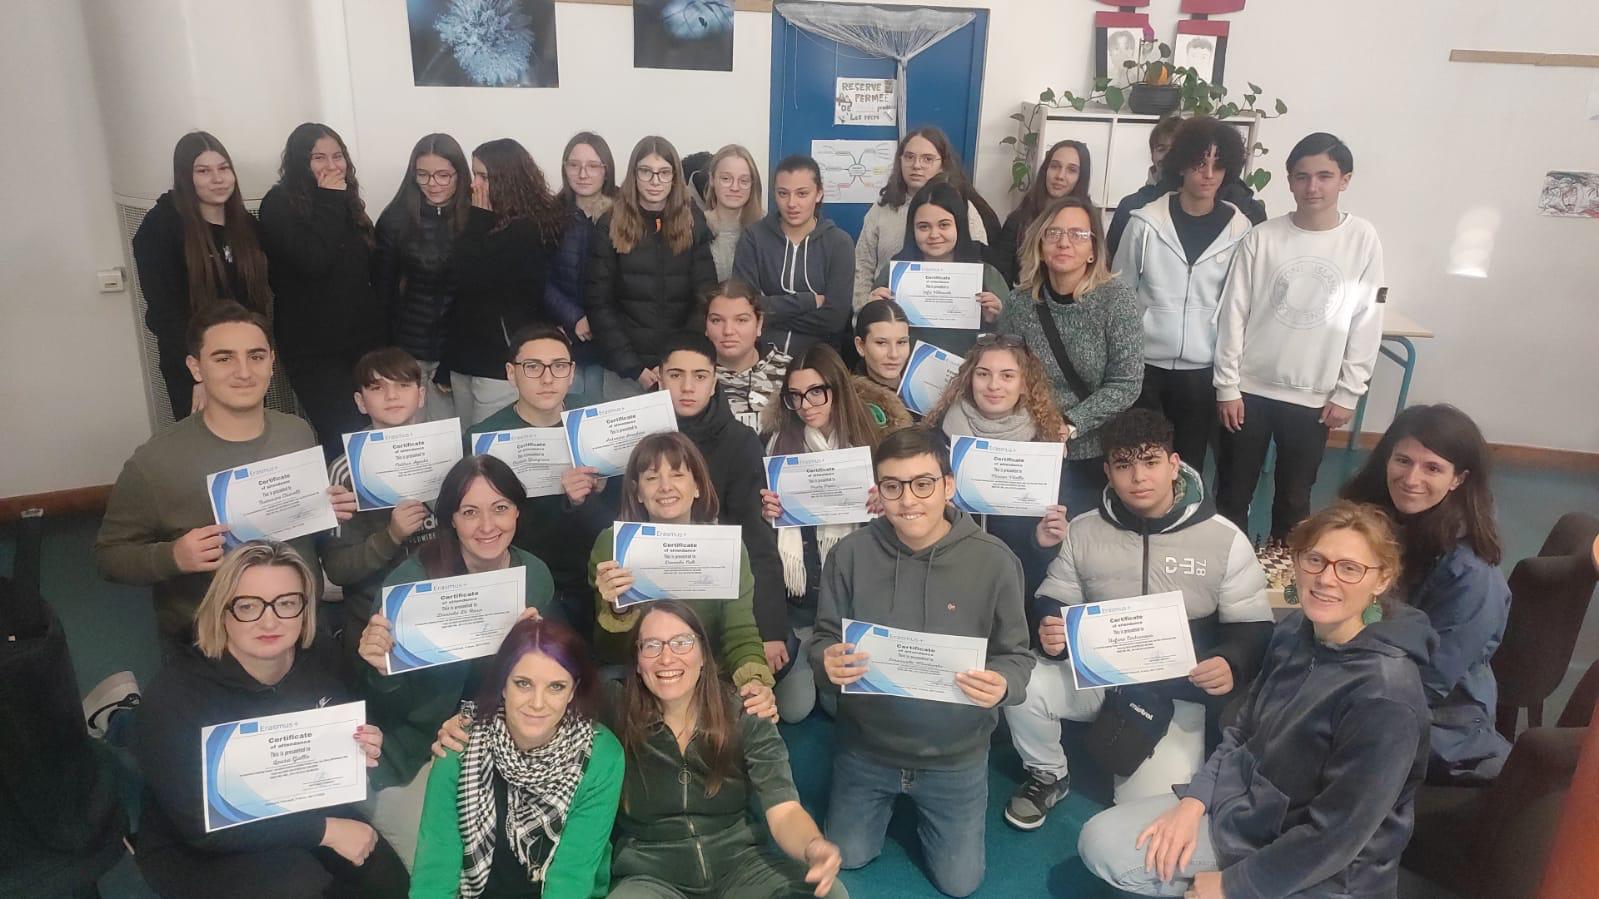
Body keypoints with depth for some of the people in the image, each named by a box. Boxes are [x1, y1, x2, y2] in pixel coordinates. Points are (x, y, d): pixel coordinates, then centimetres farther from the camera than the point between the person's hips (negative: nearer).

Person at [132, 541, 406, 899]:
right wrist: (324, 830, -28)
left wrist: (363, 751, -17)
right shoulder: (175, 696, -24)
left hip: (302, 813, 5)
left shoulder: (320, 660, -8)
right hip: (198, 851, -5)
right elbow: (201, 827, -27)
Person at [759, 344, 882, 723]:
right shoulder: (777, 441, -3)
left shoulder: (866, 438, -2)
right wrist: (767, 512, -16)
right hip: (794, 594, 0)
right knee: (792, 709, -2)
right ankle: (801, 659, 30)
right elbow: (761, 510, 5)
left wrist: (883, 506, -17)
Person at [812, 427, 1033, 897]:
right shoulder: (850, 553, -16)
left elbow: (1017, 656, -10)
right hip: (866, 745, 1)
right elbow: (824, 638, -6)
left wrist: (1003, 685, -33)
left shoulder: (995, 561, -19)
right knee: (846, 858, 19)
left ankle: (922, 803, 43)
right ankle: (892, 798, 48)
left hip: (956, 754, -1)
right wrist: (828, 662, -30)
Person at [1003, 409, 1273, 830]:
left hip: (1180, 690, -2)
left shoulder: (1225, 538, -9)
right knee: (1023, 687, -26)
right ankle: (1048, 776, 5)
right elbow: (1051, 604, 4)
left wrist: (1231, 664, -27)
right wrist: (1048, 632, -22)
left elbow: (1254, 628, -4)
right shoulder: (1083, 531, -3)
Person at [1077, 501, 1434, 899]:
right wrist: (1193, 800, -2)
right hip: (1242, 807, 7)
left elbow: (1334, 835, -24)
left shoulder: (1386, 695, -27)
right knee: (1101, 843, -5)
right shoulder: (1295, 630, -3)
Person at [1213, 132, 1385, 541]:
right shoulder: (1261, 238, -5)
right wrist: (1227, 385, -4)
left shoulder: (1364, 240, -3)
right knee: (1233, 494, 9)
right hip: (1250, 389, 0)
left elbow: (1367, 324, 0)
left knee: (1294, 499, 12)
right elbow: (1233, 315, -2)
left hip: (1314, 397, 1)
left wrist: (1347, 394, -2)